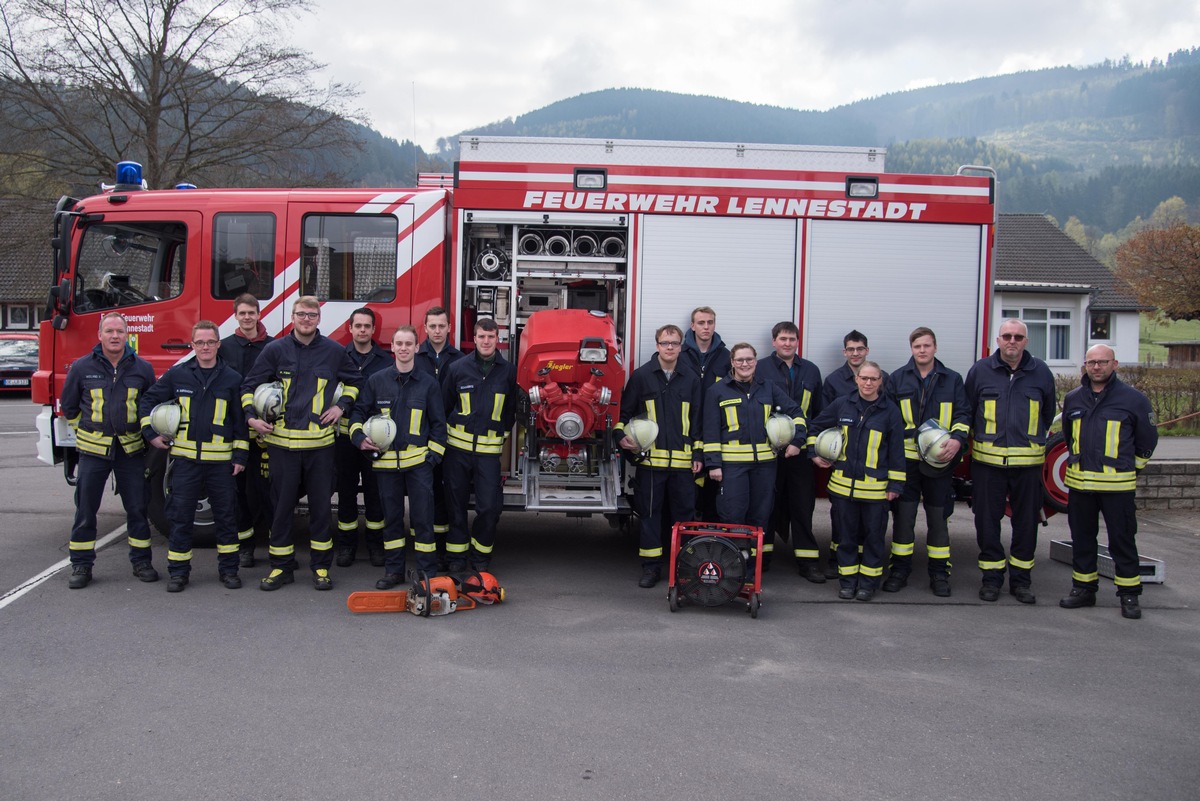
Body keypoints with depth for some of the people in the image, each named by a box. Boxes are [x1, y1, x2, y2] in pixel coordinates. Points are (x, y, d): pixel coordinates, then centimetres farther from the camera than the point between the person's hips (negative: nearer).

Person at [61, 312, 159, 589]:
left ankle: (141, 561, 16)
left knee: (137, 508, 5)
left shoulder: (142, 368, 2)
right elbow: (68, 405, 12)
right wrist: (86, 430, 11)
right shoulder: (81, 367, 0)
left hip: (131, 449, 1)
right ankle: (81, 566, 13)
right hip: (93, 449, 0)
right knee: (85, 509, 3)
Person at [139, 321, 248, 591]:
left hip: (221, 460, 0)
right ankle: (178, 571, 14)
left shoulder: (232, 378, 3)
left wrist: (240, 455, 0)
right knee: (180, 517, 4)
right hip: (185, 458, 0)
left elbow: (241, 420, 5)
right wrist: (151, 433, 5)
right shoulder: (177, 374, 4)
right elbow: (148, 400, 13)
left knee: (226, 516, 6)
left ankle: (228, 569, 17)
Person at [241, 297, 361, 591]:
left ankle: (322, 567, 16)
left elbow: (353, 381, 20)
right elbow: (250, 385, 8)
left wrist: (341, 406, 6)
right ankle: (281, 567, 16)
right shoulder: (275, 350, 2)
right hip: (282, 442, 0)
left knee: (321, 506, 6)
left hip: (320, 442, 0)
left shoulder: (334, 351, 4)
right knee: (282, 506, 6)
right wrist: (251, 416, -3)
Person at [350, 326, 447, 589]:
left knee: (422, 517, -1)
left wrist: (434, 454, -1)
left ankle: (427, 571, 5)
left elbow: (438, 422, 7)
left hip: (418, 461, -2)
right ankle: (393, 569, 19)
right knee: (391, 517, 9)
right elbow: (359, 412, 13)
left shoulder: (429, 383, 4)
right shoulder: (376, 380, 6)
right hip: (385, 461, 2)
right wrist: (359, 437, -4)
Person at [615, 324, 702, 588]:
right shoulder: (642, 375, 4)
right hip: (650, 458, -2)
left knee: (684, 512, 6)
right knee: (650, 513, 2)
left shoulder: (691, 379, 10)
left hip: (683, 460, 2)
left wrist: (698, 454, 7)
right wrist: (620, 435, -8)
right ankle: (651, 566, 10)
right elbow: (625, 410, 8)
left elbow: (697, 420, 12)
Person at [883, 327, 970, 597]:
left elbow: (963, 414, 5)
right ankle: (899, 570, 11)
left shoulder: (952, 379, 7)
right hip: (906, 458, 0)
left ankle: (939, 573, 16)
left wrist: (957, 439, -14)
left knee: (939, 518, 7)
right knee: (904, 515, 2)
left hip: (940, 460, 0)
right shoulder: (898, 378, 6)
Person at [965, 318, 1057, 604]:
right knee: (987, 520, 4)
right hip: (987, 460, 0)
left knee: (1026, 522, 6)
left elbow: (1048, 415, 18)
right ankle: (992, 577, 16)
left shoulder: (1041, 372, 5)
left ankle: (1021, 579, 18)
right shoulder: (980, 370, 3)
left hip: (1028, 461, 1)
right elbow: (967, 411, 12)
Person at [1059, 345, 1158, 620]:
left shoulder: (1133, 399, -4)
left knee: (1122, 540, 1)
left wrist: (1130, 467, 11)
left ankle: (1129, 595, 10)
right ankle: (1083, 589, 22)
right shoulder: (1073, 399, 9)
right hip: (1079, 482, 4)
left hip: (1117, 484, -4)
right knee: (1082, 539, 11)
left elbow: (1147, 440, 7)